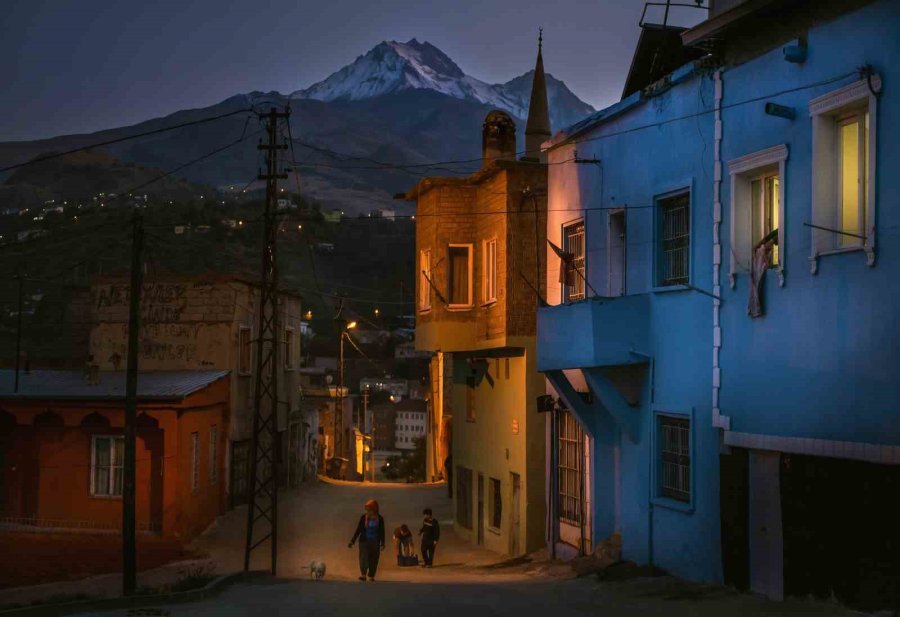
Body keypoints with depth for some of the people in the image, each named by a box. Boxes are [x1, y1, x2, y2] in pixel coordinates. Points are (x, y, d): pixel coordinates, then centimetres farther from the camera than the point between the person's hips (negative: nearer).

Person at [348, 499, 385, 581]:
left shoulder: (380, 519, -2)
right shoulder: (363, 517, -2)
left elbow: (382, 532, 4)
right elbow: (358, 530, 2)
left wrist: (382, 544, 1)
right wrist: (352, 541, -2)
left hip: (375, 542, 1)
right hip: (364, 541, -1)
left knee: (374, 559, 2)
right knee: (364, 556, -16)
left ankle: (371, 576, 11)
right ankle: (363, 575, -22)